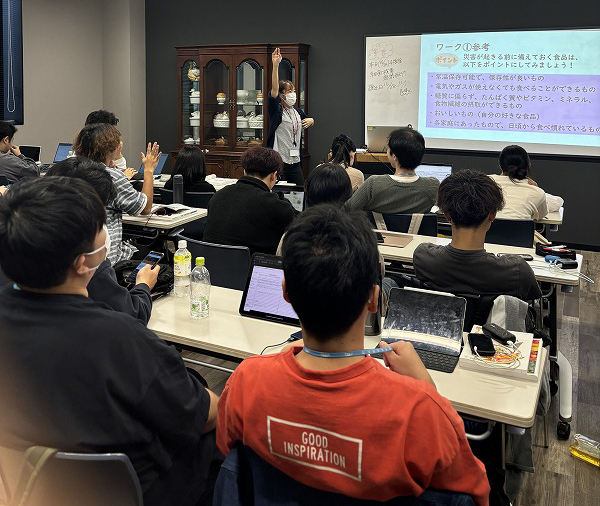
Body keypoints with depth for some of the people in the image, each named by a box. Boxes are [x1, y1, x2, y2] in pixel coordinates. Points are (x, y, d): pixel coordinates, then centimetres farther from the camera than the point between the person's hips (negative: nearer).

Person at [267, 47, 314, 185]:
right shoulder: (276, 110, -5)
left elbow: (309, 120, 36)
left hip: (295, 162, 6)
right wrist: (275, 65, -30)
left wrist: (310, 120, 10)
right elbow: (274, 89, -20)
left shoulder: (298, 112, 14)